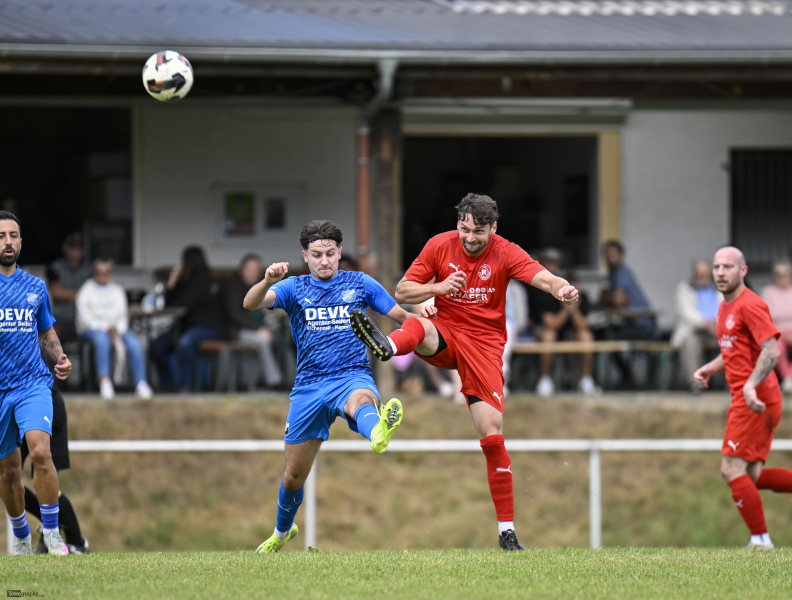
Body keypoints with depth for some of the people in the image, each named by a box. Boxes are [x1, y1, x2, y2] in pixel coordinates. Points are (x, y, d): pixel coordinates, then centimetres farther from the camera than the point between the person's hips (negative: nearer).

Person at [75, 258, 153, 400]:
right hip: (90, 329, -3)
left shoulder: (117, 290, 18)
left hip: (117, 329, 3)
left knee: (133, 343, -28)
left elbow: (123, 315, 11)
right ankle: (104, 380, -48)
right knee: (102, 339, -40)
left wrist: (117, 330, -10)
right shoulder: (86, 291, 5)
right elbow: (85, 318, -5)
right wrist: (106, 329, -16)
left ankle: (140, 382, -32)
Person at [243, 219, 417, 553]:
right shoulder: (294, 288, 7)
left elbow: (403, 317, 14)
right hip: (309, 385, 2)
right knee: (294, 476, 10)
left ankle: (377, 434, -78)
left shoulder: (360, 284, 9)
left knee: (361, 399, -42)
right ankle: (282, 531, 39)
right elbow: (252, 304, -10)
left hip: (352, 375, -2)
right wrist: (268, 281, -32)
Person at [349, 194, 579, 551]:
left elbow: (544, 278, -22)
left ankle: (507, 531, -2)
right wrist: (439, 287, -16)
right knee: (419, 327, -35)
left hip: (485, 343, -2)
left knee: (492, 436, -9)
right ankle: (386, 346, -74)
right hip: (446, 334, 2)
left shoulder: (505, 254, -6)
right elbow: (402, 293, 2)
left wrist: (562, 289, -46)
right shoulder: (440, 246, -2)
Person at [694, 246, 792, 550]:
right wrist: (709, 369, 15)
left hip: (755, 400, -10)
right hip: (745, 398, 10)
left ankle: (760, 540, -4)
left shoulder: (750, 306, -12)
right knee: (752, 476, 9)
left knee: (733, 469, -8)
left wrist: (751, 385, -34)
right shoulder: (725, 308, 18)